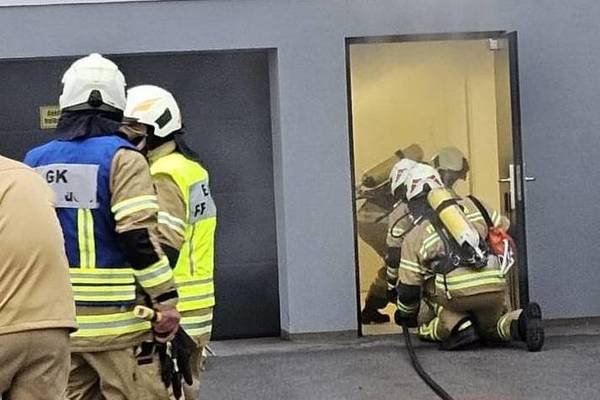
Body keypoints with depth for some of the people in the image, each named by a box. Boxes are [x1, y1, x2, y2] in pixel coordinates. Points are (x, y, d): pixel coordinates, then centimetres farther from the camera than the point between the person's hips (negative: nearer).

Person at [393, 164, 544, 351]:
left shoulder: (414, 237, 14)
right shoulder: (470, 205, 22)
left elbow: (409, 286, 14)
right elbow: (503, 226, 34)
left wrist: (406, 315, 32)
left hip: (457, 290, -4)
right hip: (495, 286, 4)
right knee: (491, 326, 28)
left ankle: (457, 326, 1)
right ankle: (521, 322, -4)